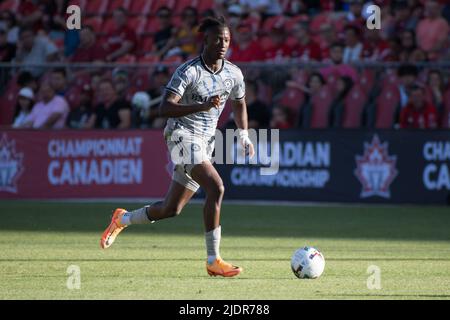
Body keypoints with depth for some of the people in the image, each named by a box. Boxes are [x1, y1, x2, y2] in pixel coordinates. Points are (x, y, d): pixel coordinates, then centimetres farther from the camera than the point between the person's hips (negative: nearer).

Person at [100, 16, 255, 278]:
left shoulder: (234, 74, 4)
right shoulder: (189, 71, -15)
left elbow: (239, 104, 24)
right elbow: (165, 108, -25)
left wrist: (244, 136, 13)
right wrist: (201, 106, -36)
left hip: (205, 143, 7)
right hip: (183, 136, -7)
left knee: (171, 209, 11)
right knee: (216, 187, -27)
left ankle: (123, 219, 38)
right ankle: (214, 261, -24)